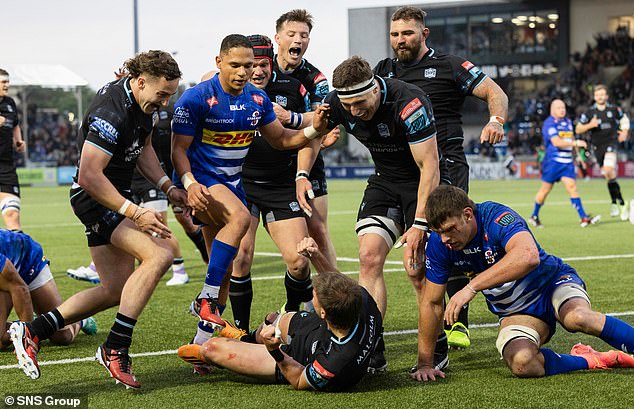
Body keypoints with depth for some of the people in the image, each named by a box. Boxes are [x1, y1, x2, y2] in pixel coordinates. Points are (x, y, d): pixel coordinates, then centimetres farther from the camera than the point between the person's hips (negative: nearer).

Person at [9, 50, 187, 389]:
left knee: (116, 290, 12)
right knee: (159, 255, -26)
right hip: (94, 197, -10)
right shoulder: (111, 112, -27)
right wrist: (134, 212, -31)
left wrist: (168, 188, 8)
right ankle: (116, 348, -20)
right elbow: (90, 176, -30)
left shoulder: (143, 102, 3)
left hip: (114, 196, 10)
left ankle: (32, 331, 18)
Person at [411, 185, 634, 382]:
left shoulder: (495, 216, -26)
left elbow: (528, 256, -47)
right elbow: (432, 303, -1)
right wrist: (424, 364, -1)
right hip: (515, 312, 4)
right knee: (520, 362, -30)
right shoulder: (439, 243, -10)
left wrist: (471, 287, -50)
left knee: (576, 318, -39)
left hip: (553, 283, -4)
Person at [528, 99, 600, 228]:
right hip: (553, 162, -5)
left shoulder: (568, 122, 13)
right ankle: (534, 216, 20)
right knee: (546, 189, 3)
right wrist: (576, 143, -28)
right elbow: (557, 142, -23)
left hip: (567, 162, 5)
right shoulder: (549, 124, -11)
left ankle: (583, 218, -15)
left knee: (572, 187, -7)